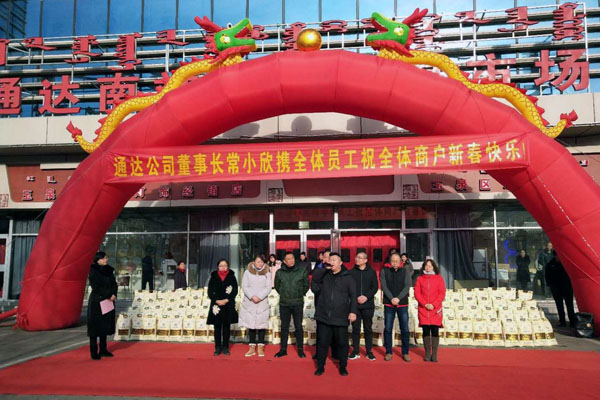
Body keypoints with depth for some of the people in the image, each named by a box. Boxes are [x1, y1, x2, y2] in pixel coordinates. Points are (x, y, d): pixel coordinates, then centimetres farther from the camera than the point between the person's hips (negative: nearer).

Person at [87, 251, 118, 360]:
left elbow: (114, 284, 7)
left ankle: (103, 350, 18)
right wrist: (108, 296, -14)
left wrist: (113, 295, -10)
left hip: (108, 302, 6)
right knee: (95, 326, -3)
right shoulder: (93, 271, -7)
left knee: (105, 326, 10)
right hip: (96, 302, -6)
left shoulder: (109, 270, 11)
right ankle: (94, 352, 3)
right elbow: (96, 287, -13)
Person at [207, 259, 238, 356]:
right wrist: (217, 301, -11)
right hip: (216, 305, 0)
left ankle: (225, 347, 13)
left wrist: (226, 300, -12)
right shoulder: (213, 277, 4)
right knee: (217, 327, 3)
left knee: (226, 326, 5)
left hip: (229, 305, 0)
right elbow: (210, 292, 2)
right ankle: (218, 347, 10)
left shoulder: (232, 277, 2)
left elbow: (235, 291, -1)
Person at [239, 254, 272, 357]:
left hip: (262, 303, 0)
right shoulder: (248, 272, 4)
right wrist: (252, 296, -14)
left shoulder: (267, 273, 5)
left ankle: (260, 347, 5)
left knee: (261, 324, -1)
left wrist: (259, 297, -14)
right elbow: (244, 286, -1)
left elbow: (268, 287, -2)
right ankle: (252, 347, 9)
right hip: (249, 302, 0)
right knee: (251, 325, 3)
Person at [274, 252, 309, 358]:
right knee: (284, 327, 9)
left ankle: (300, 349, 15)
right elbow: (277, 285, 15)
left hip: (298, 303, -1)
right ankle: (283, 349, 19)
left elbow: (306, 285, 8)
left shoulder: (302, 272, -3)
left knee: (298, 326, 4)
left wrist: (300, 295, 8)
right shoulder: (279, 272, 1)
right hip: (284, 304, 2)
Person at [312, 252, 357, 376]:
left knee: (342, 343, 6)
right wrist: (325, 267, -12)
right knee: (322, 342, 8)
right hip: (324, 316, 2)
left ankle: (343, 367, 22)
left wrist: (353, 311, -11)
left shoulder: (347, 278, 3)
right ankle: (320, 367, 21)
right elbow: (314, 277, -10)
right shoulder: (324, 275, 10)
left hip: (341, 318, -2)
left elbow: (353, 296, -2)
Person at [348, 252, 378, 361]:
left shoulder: (372, 272, 4)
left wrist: (367, 297, -11)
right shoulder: (351, 272, 4)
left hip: (368, 304, 0)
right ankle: (355, 351, 13)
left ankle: (369, 351, 15)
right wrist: (356, 298, -11)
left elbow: (375, 287, 2)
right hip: (355, 304, 0)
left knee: (368, 328, 6)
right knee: (355, 328, 4)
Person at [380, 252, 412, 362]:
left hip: (402, 304, 0)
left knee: (405, 329, 2)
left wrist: (398, 298, -15)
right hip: (388, 304, 0)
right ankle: (388, 352, 12)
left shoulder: (406, 271, 6)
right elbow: (384, 286, -3)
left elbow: (407, 286, -4)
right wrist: (391, 298, -16)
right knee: (388, 329, 2)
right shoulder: (384, 271, 5)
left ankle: (405, 353, 12)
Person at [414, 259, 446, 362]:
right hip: (423, 309, 1)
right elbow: (417, 293, 3)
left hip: (435, 309, -1)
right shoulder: (420, 279, 8)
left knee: (435, 331, -1)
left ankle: (434, 354, 5)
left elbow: (442, 293, 1)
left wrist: (434, 305, -10)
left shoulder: (439, 278, 6)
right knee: (426, 331, 2)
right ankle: (427, 354, 10)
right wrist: (425, 304, -10)